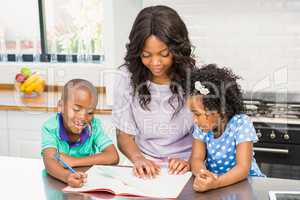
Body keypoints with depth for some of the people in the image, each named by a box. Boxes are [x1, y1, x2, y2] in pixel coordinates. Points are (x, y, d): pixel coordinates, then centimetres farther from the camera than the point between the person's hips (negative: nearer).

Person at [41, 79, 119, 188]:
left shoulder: (94, 125, -7)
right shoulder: (50, 127, -14)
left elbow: (113, 157, -15)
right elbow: (49, 161, -29)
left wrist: (74, 161, -20)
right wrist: (67, 176, -50)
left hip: (88, 184, 2)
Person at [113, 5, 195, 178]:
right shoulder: (127, 77, -4)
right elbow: (125, 135, 2)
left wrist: (190, 162, -18)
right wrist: (138, 158, -17)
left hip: (184, 170, -1)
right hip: (146, 170, 1)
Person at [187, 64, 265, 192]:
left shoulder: (241, 124, -16)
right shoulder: (201, 126, -2)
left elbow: (243, 168, -22)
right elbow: (196, 159, -8)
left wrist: (215, 183, -39)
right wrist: (202, 174, -32)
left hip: (244, 182, -3)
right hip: (212, 181, 3)